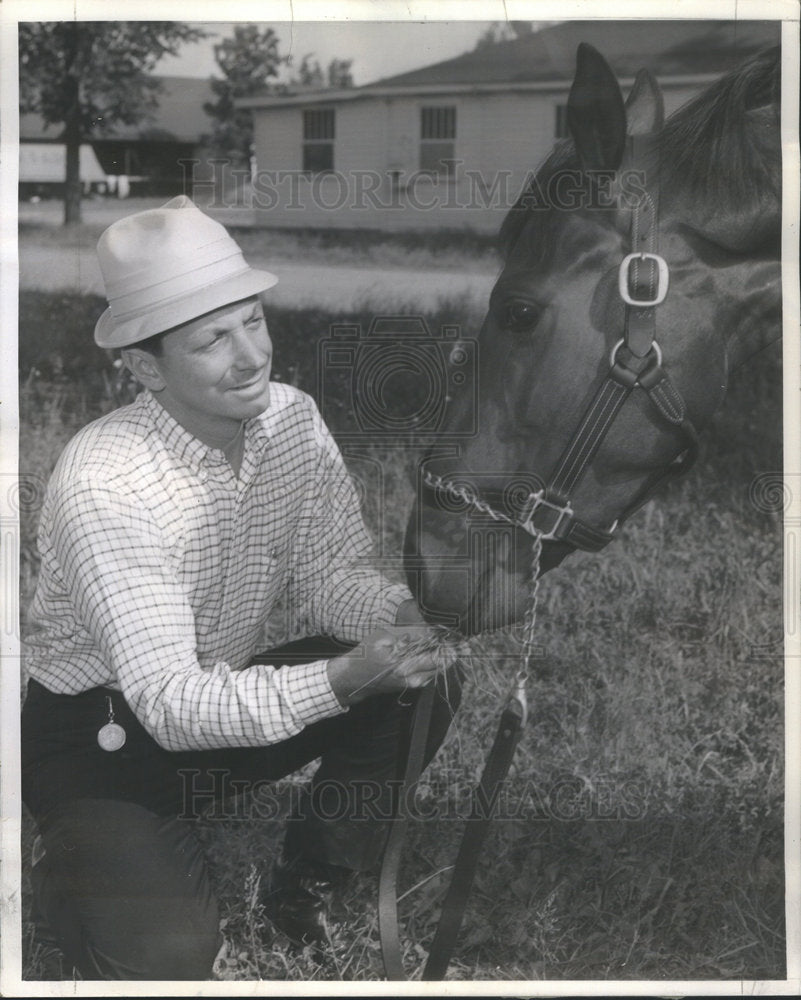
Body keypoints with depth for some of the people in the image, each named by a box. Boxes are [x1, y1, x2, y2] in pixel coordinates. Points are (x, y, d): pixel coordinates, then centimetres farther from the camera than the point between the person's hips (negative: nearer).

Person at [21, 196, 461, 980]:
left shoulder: (292, 420, -11)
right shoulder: (103, 486, -31)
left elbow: (326, 577, -6)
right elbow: (173, 706, -33)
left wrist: (406, 613, -29)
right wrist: (340, 679, -45)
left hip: (233, 688, 6)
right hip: (102, 730, -6)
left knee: (422, 688, -15)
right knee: (166, 956, -26)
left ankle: (304, 885, 8)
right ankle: (69, 866, 10)